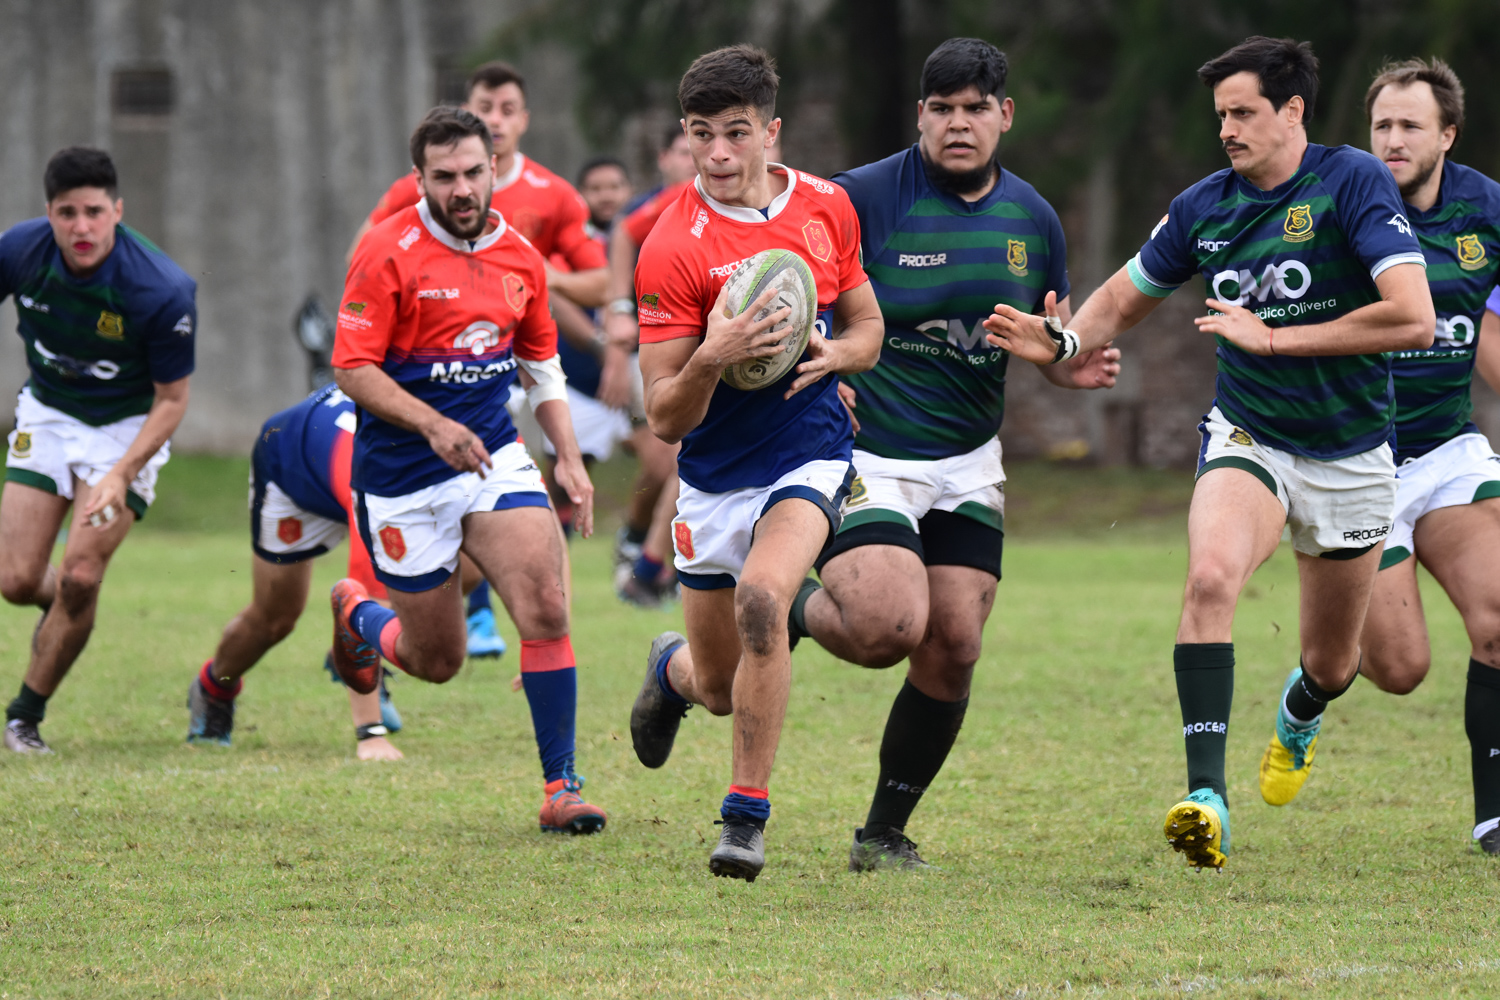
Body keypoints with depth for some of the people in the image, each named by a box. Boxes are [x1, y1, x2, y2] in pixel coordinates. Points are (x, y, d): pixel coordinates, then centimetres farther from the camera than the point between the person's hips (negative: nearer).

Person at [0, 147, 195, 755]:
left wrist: (122, 475, -27)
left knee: (79, 579, -15)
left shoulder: (164, 291, -28)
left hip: (127, 426, -3)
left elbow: (172, 399, -16)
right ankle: (61, 605, 34)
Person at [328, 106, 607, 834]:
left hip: (493, 456, 4)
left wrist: (570, 460, 7)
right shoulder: (388, 253, -13)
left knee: (546, 605, -17)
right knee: (437, 661, 6)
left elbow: (541, 366, 17)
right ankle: (357, 615, 41)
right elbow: (352, 368, -14)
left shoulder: (519, 256, 5)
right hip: (402, 478, -4)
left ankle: (560, 786, -9)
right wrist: (432, 424, -26)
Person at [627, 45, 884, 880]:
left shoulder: (827, 207, -2)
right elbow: (664, 416, -13)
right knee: (722, 685, 9)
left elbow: (867, 325, 13)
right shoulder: (673, 247, -14)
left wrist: (834, 354, -10)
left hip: (810, 458, 0)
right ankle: (672, 669, 50)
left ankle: (748, 815, -17)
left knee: (761, 595, -30)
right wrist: (711, 360, -34)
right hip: (715, 477, 0)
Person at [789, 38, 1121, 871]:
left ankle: (886, 832, 15)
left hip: (967, 464, 5)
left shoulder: (1033, 220, 5)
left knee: (952, 650, -2)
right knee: (888, 628, -24)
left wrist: (1070, 366, -7)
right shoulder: (862, 198, -12)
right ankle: (790, 609, 11)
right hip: (861, 453, -5)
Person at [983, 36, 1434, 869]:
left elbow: (1413, 318, -25)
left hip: (1351, 457, -1)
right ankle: (1206, 798, -35)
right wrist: (1061, 341, -10)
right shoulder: (1204, 207, -3)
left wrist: (1272, 338, -21)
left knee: (1332, 666, 13)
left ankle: (1299, 714, 54)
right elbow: (1123, 300, 12)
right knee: (1210, 576, -31)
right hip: (1248, 438, 1)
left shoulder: (1353, 183, -16)